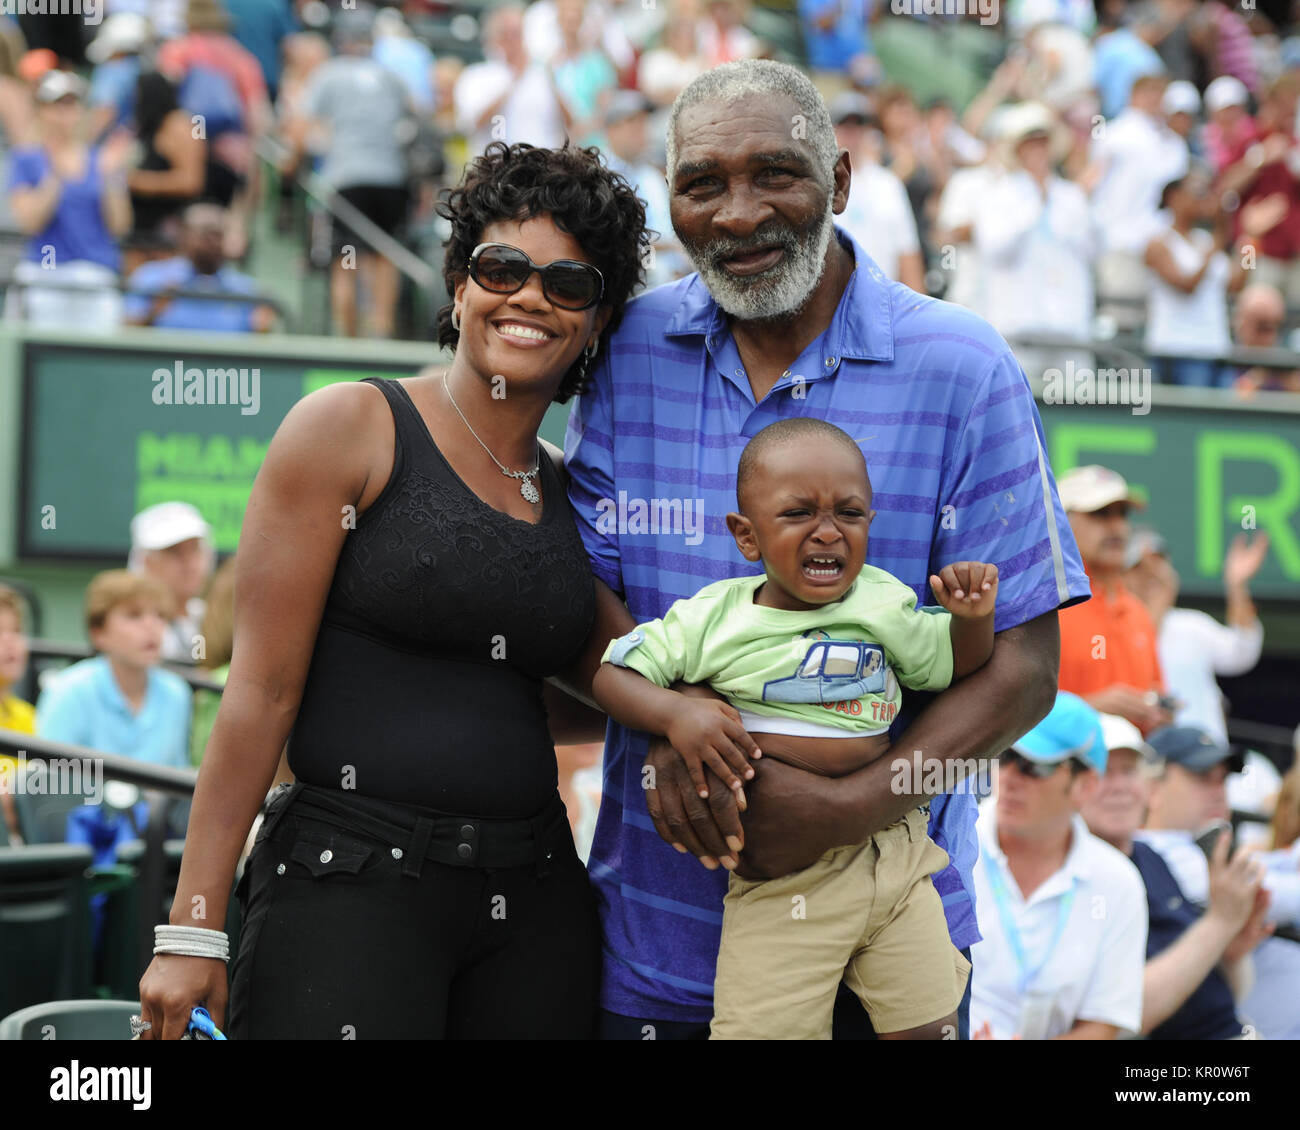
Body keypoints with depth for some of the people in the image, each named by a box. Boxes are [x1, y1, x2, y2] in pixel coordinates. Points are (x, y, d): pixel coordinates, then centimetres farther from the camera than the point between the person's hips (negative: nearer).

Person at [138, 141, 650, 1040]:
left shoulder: (567, 494, 13)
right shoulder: (349, 429, -2)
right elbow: (263, 688, -7)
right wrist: (193, 929, -10)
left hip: (534, 899, 5)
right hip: (353, 883, -5)